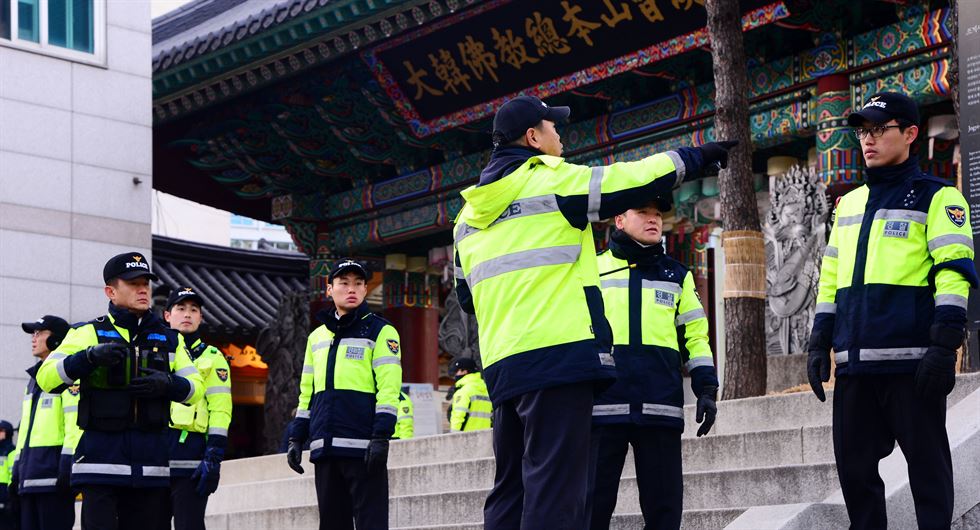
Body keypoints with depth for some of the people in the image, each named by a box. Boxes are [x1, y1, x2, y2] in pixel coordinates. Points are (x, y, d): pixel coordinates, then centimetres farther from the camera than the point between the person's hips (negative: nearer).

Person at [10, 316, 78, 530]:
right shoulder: (34, 378, 24)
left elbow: (76, 424, -14)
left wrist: (67, 467, -20)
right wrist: (17, 469, 21)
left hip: (53, 474, -9)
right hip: (30, 477, 9)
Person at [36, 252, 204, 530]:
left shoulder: (169, 339, 17)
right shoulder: (88, 333, 5)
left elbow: (195, 388, 11)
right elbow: (46, 377, -6)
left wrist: (167, 384, -11)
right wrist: (91, 356, -23)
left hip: (152, 463, 4)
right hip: (101, 453, -4)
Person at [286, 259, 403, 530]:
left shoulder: (380, 331, 2)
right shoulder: (317, 336, 20)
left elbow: (389, 387, -7)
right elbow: (307, 393, 23)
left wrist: (381, 437, -16)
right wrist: (296, 438, 15)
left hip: (363, 447, -6)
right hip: (325, 449, 6)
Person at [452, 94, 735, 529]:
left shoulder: (469, 216, 19)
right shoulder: (552, 182, -2)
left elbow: (466, 296, 26)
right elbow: (634, 180, 1)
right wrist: (697, 156, 15)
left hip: (502, 366, 7)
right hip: (560, 356, -7)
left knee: (510, 489, 10)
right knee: (555, 491, -11)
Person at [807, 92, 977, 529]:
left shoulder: (936, 197, 2)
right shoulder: (849, 204, 21)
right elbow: (830, 279, 23)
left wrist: (944, 346, -16)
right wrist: (820, 342, 15)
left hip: (911, 360, -6)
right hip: (855, 365, 6)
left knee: (927, 465, -1)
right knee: (854, 466, 8)